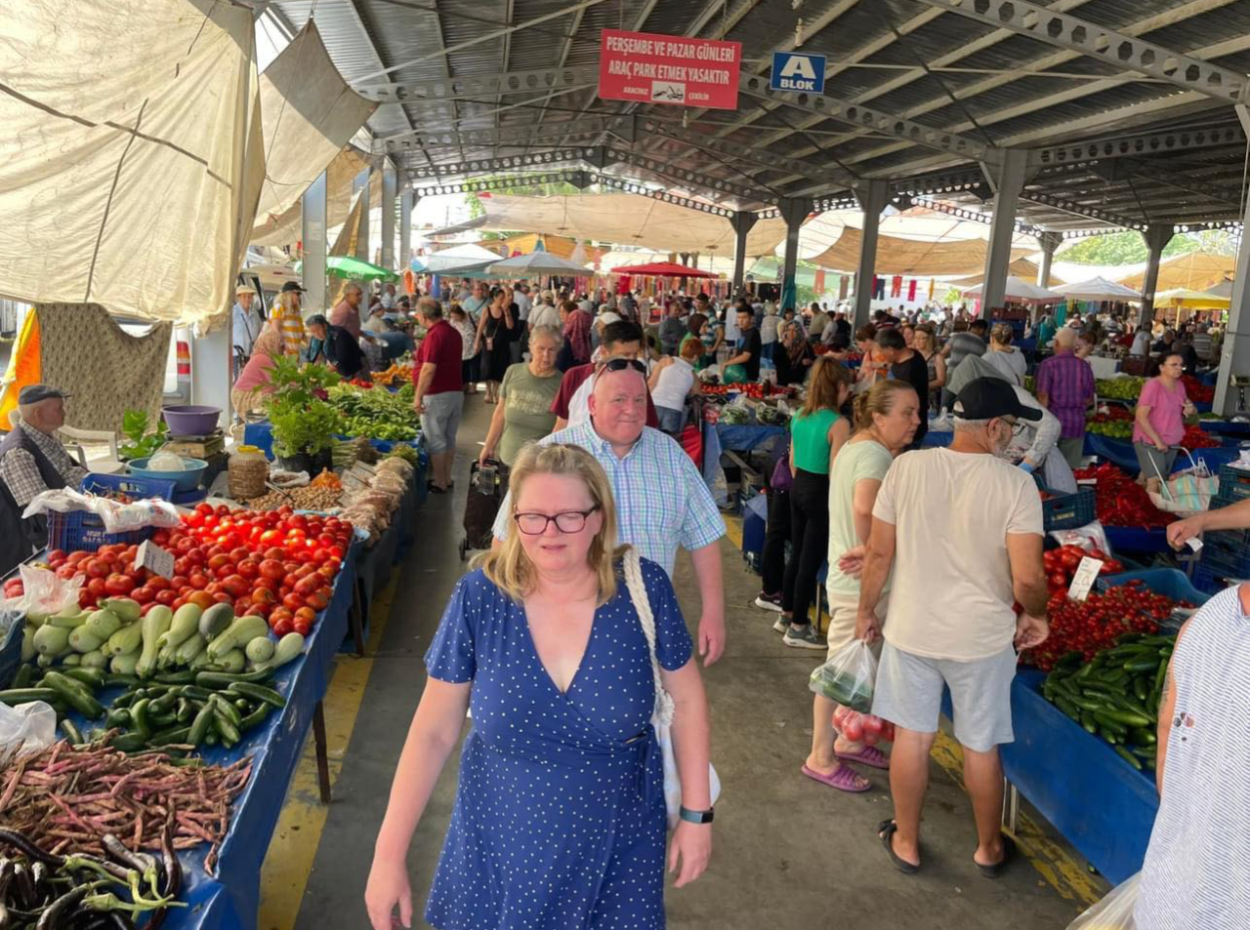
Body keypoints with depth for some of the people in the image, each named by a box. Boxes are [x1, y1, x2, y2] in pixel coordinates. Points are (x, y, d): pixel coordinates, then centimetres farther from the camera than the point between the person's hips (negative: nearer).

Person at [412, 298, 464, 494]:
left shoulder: (435, 335, -18)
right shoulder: (453, 333, 11)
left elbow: (429, 369, -23)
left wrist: (418, 397, -19)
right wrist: (420, 357, 25)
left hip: (437, 395, -9)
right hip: (456, 392, 9)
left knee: (435, 440, 1)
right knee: (449, 438, 15)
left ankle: (439, 483, 7)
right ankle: (447, 479, 23)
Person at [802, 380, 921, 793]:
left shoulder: (856, 446, 10)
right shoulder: (875, 453, -21)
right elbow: (865, 506, -38)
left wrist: (895, 458, 2)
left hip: (851, 576, 10)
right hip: (862, 582, -10)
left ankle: (848, 739, 37)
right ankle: (821, 757, 16)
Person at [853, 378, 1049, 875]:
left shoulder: (907, 467, -10)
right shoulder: (1015, 484, -16)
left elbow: (879, 553, -5)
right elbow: (1028, 579, -19)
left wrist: (866, 611, 9)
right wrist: (1036, 615, 3)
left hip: (911, 629, 1)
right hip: (982, 636, -1)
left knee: (912, 736, 16)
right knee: (981, 746, 17)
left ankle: (906, 842, 33)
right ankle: (989, 848, 38)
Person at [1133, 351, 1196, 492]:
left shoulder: (1179, 385, 6)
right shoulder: (1152, 386, -17)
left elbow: (1190, 410, 19)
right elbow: (1141, 417, -22)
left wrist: (1192, 410, -7)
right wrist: (1157, 440, -22)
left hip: (1171, 442, 8)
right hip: (1149, 441, -8)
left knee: (1162, 481, 12)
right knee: (1155, 480, -16)